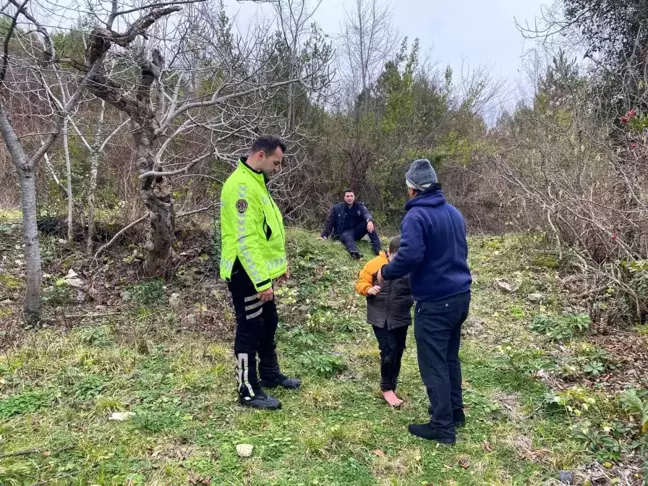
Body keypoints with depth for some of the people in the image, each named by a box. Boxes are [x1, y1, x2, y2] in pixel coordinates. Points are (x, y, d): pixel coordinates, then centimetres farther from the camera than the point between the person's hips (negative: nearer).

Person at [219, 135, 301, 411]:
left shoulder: (256, 183, 13)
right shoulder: (241, 186, -21)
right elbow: (246, 240, -27)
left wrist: (280, 265, 18)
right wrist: (262, 281, -27)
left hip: (260, 272, 10)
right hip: (246, 274, -10)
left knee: (268, 324, 21)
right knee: (250, 330, 1)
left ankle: (270, 375, 38)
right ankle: (249, 392, 16)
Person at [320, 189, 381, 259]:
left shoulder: (360, 206, 2)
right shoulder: (336, 208, 0)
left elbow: (366, 213, -19)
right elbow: (329, 223, 3)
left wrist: (369, 221, -43)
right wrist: (324, 236, -9)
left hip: (357, 231, 3)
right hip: (344, 232, -3)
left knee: (370, 225, -24)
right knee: (348, 237, -40)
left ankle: (377, 249, -33)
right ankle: (354, 252, -75)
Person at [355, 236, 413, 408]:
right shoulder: (376, 264, -8)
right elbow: (361, 283, -3)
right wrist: (369, 289, -23)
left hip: (401, 318, 3)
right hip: (380, 317, -3)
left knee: (397, 352, 12)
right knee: (388, 351, -11)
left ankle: (391, 386, 29)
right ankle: (387, 389, 5)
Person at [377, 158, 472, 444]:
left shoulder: (416, 216, -16)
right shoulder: (453, 212, 11)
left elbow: (410, 256, -29)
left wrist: (386, 273, -11)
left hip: (434, 302, -9)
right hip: (459, 295, 9)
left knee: (433, 364, 2)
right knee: (449, 357, 21)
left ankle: (443, 427, 10)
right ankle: (455, 412, 34)